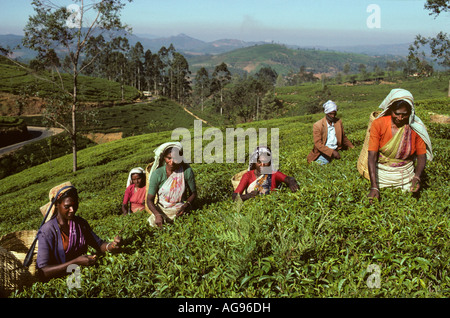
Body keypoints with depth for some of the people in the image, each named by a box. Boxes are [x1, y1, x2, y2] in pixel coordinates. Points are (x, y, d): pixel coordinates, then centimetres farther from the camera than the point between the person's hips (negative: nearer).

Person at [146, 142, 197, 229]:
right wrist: (157, 215, -26)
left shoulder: (187, 171, -9)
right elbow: (150, 200, -8)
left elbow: (193, 193, 3)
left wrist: (186, 205, -16)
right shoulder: (157, 174, -11)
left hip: (180, 209, -1)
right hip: (161, 210, 1)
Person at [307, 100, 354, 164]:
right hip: (323, 153, -4)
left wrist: (352, 147, 10)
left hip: (336, 151, 4)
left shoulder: (339, 122, 6)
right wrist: (332, 152, -24)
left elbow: (343, 138, 19)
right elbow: (318, 144, -15)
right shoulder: (317, 125, -10)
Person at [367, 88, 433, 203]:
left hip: (406, 175, 1)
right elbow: (372, 156, -19)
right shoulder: (378, 124, -16)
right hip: (381, 174, -1)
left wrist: (417, 177, -25)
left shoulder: (416, 127, -11)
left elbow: (422, 156, -5)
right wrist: (374, 187, -27)